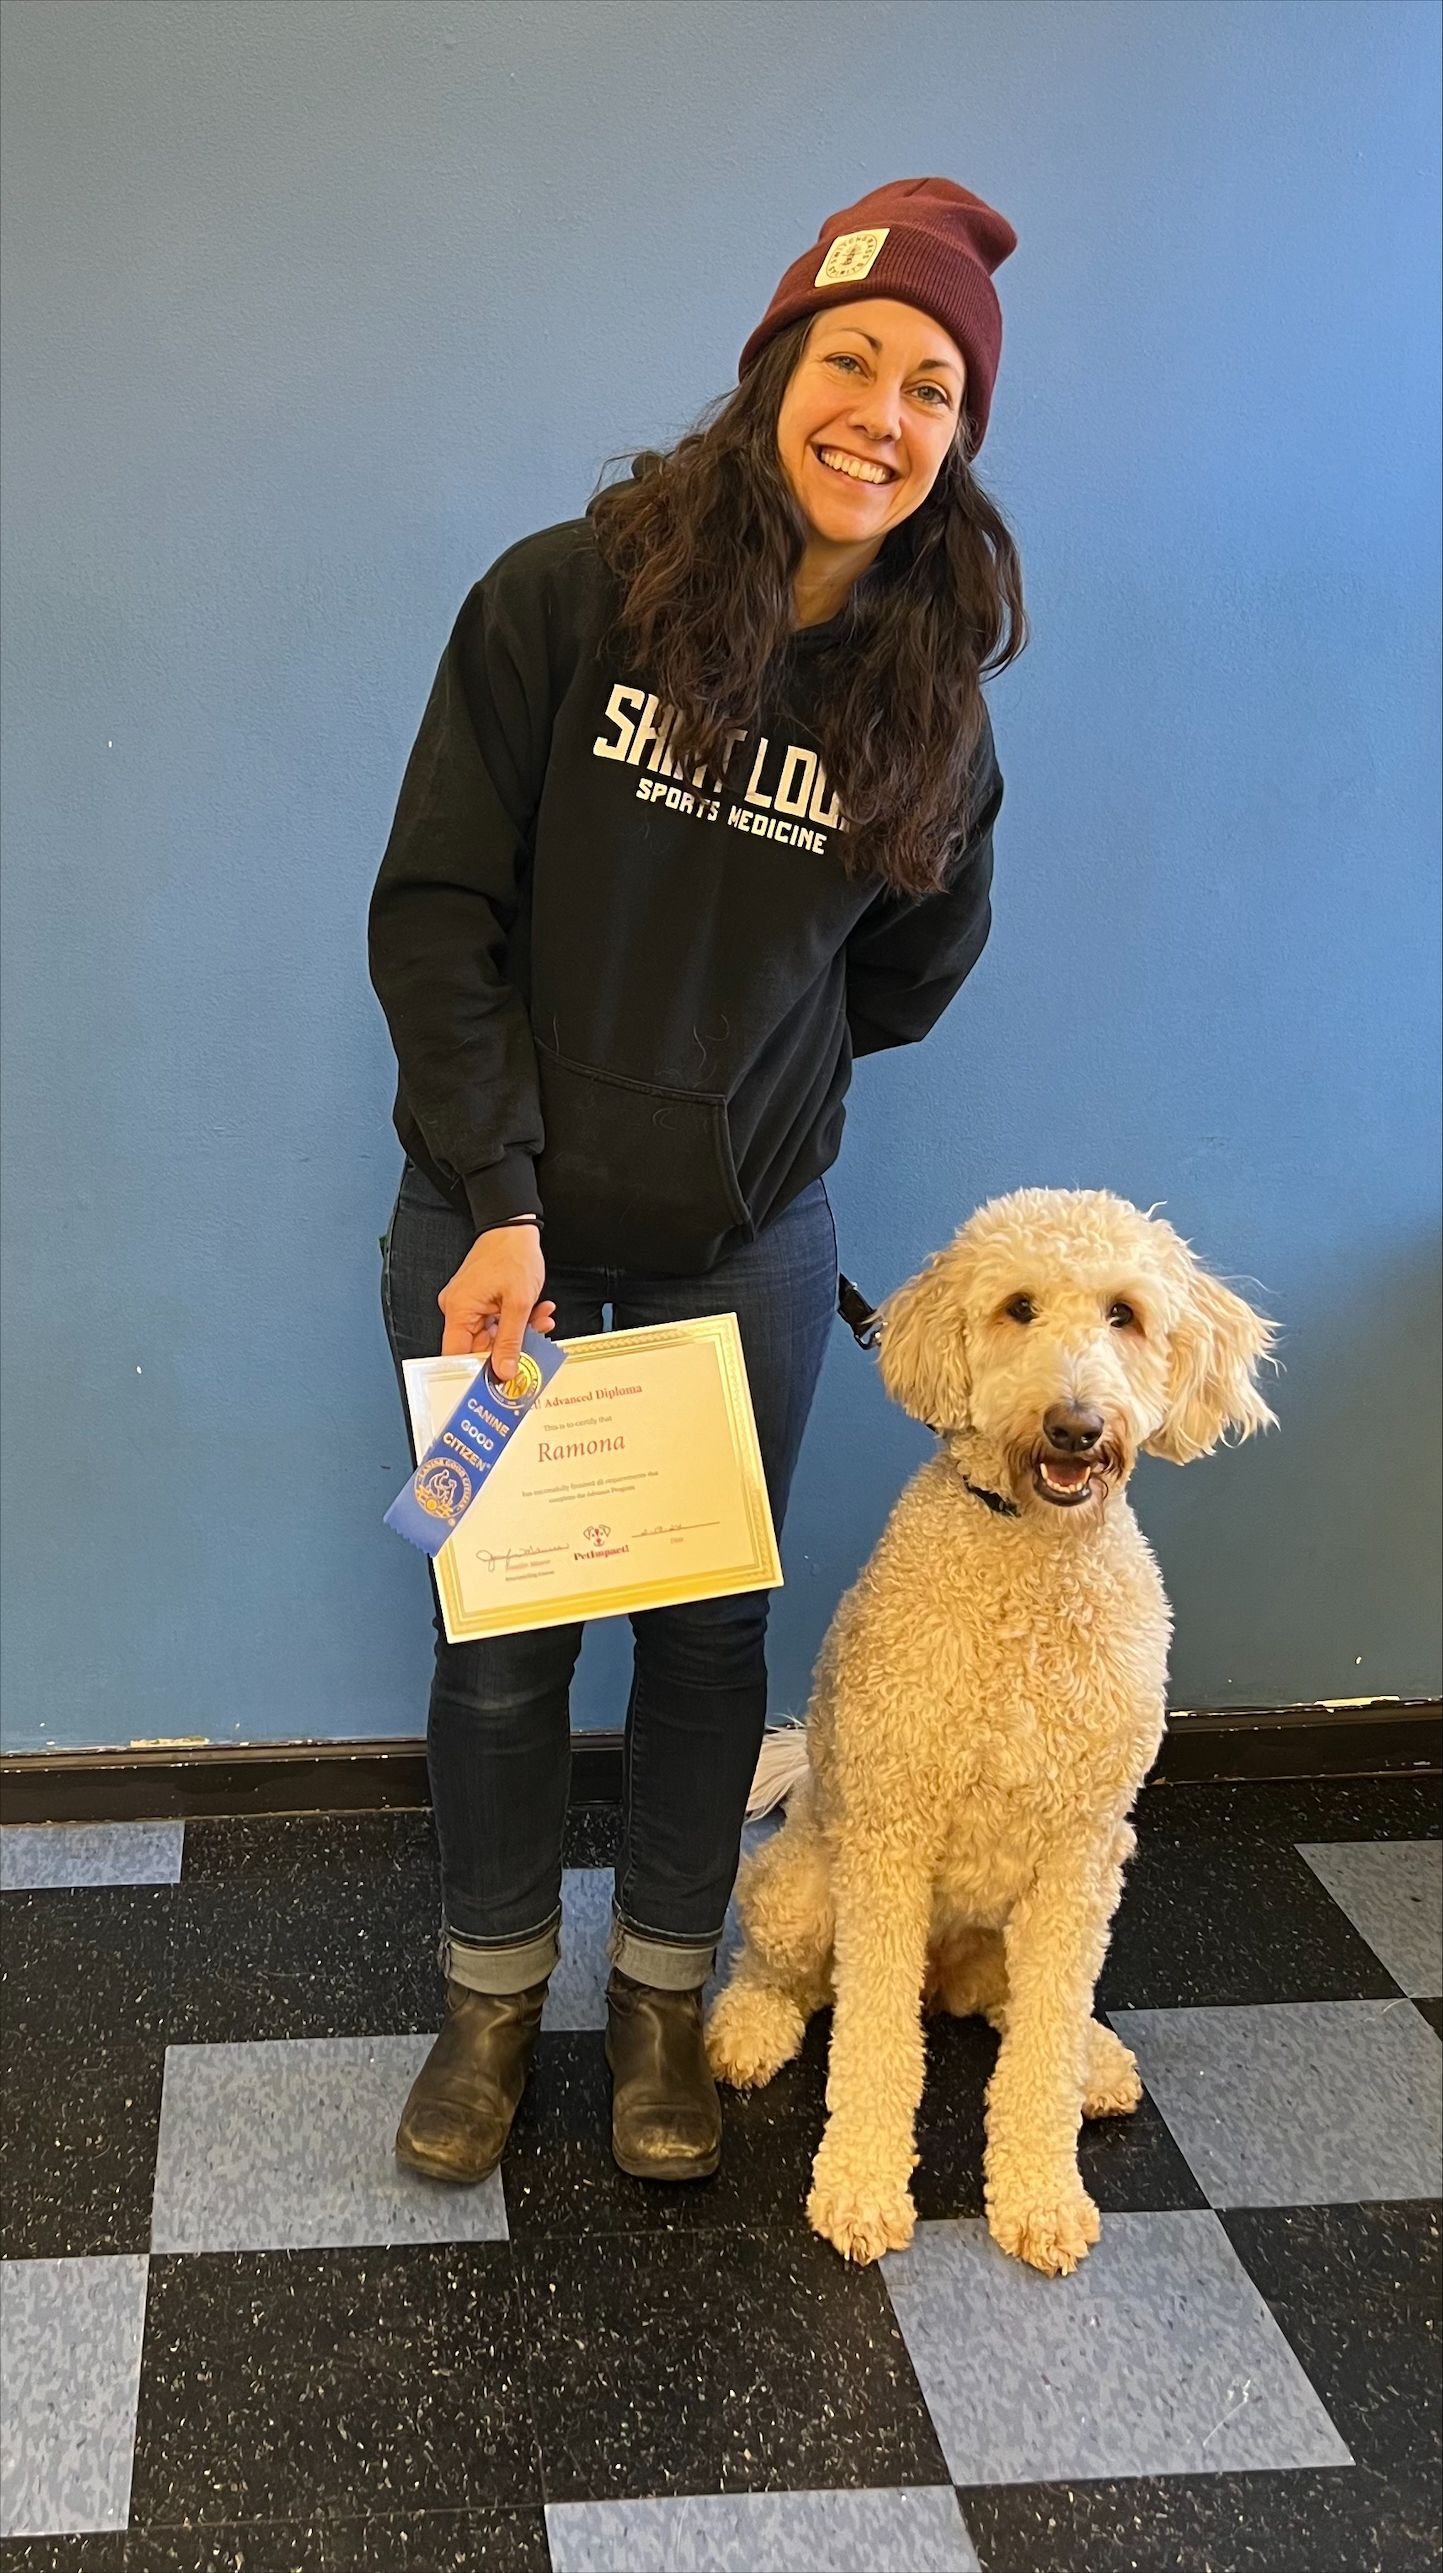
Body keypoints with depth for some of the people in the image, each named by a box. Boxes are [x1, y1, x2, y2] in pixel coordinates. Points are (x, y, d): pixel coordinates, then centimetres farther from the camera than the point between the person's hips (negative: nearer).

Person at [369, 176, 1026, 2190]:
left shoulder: (931, 698, -2)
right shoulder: (571, 593, -10)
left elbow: (912, 974, 11)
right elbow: (436, 908, -11)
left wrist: (725, 1074, 4)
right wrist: (492, 1196, -16)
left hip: (743, 1247, 2)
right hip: (500, 1228, -2)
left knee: (711, 1629, 11)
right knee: (504, 1629, 9)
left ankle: (665, 1999, 33)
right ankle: (494, 1994, 32)